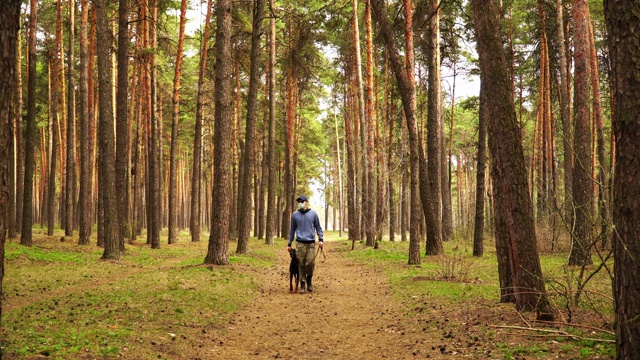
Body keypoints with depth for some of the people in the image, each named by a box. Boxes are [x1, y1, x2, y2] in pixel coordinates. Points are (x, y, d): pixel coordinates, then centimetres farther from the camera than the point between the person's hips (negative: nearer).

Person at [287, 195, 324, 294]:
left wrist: (320, 239, -1)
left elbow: (318, 227, 11)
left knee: (311, 263, -9)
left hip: (311, 243, 0)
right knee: (301, 264, -2)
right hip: (300, 243, 1)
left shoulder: (313, 214, 7)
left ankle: (309, 280, 17)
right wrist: (289, 244, 15)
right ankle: (303, 284, 8)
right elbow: (292, 229, 16)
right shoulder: (295, 215, 9)